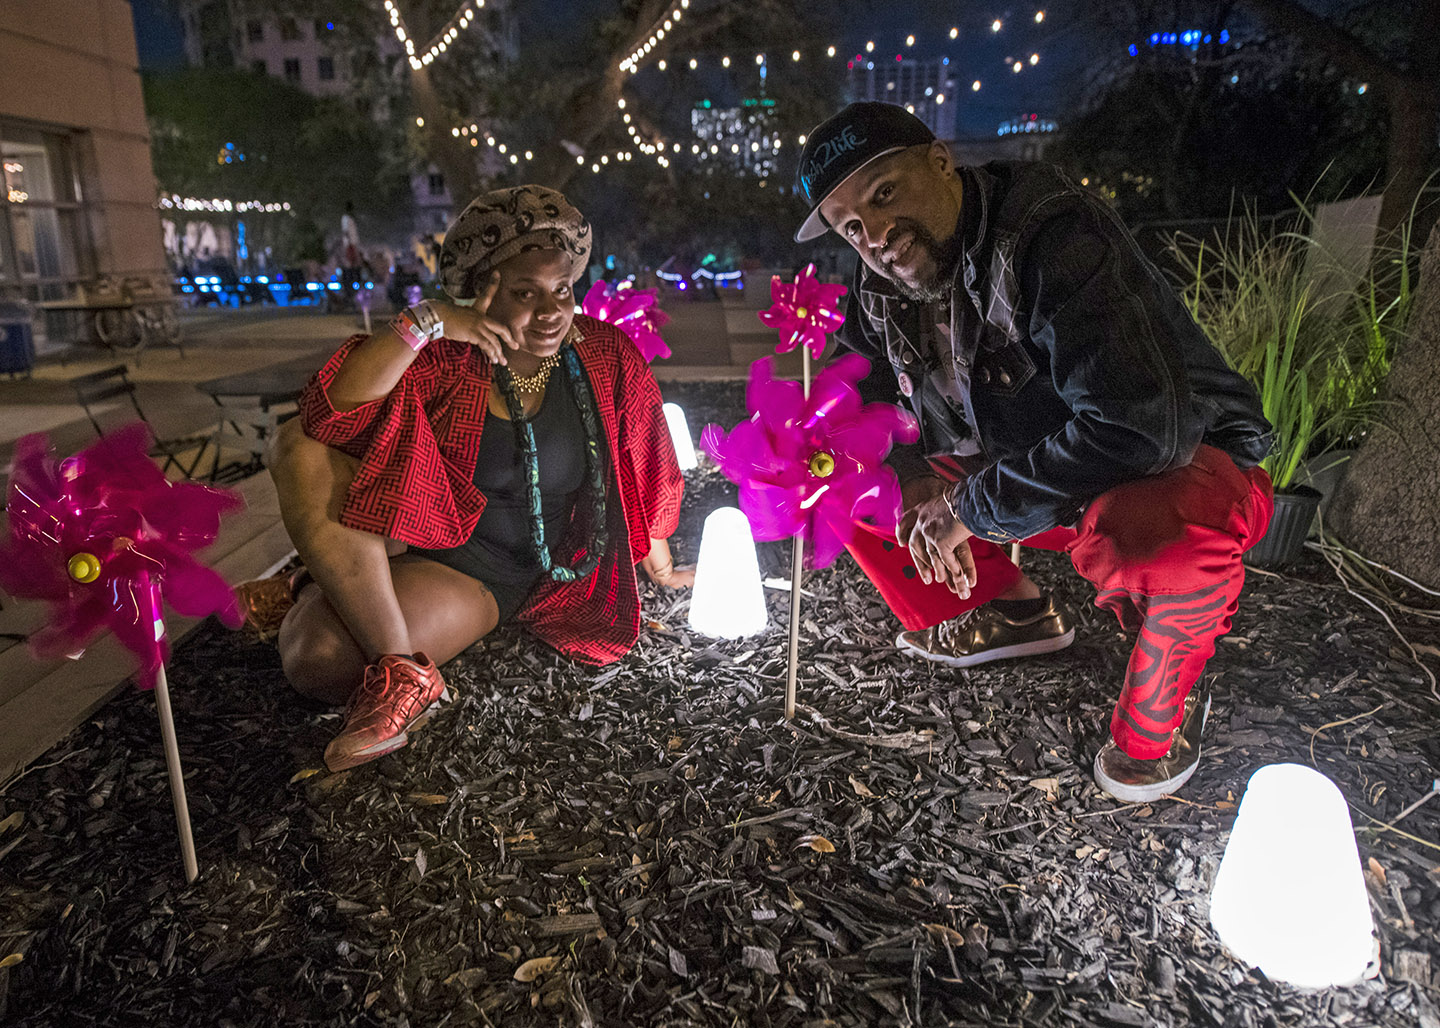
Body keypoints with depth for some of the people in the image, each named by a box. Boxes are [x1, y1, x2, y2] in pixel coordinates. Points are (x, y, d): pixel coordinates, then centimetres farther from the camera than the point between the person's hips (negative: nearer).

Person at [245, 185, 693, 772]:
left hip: (502, 578, -3)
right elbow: (329, 413, -22)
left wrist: (662, 569, 12)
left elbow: (643, 469, 4)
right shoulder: (449, 357, -8)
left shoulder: (607, 356, -6)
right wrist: (425, 323, -28)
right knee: (299, 448, -23)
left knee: (320, 664, -26)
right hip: (419, 533, 4)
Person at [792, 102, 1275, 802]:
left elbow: (1138, 429, -37)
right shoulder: (879, 297, -5)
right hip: (1019, 468, 7)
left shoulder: (1053, 235, -28)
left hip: (1188, 463, -6)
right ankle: (1009, 612, 14)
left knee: (1161, 532, -42)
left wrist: (971, 509, -28)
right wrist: (913, 481, -13)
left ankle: (1160, 709, -8)